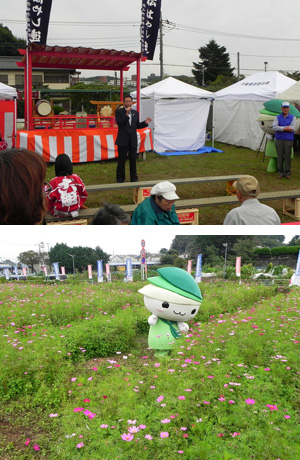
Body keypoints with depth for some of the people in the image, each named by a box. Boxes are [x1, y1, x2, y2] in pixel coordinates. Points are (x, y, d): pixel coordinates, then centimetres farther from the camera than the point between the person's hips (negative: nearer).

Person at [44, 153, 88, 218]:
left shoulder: (53, 182, -16)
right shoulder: (76, 178, -9)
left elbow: (48, 199, -9)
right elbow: (84, 194, 2)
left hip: (59, 214, -1)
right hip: (75, 210, 1)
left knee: (45, 188, 11)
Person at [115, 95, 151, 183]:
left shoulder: (135, 113, 12)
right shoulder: (119, 111, -1)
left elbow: (137, 125, 16)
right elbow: (119, 123, -14)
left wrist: (145, 122, 0)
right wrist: (127, 114, -21)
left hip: (133, 140, 4)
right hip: (123, 140, -4)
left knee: (133, 160, 7)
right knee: (121, 160, 2)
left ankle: (133, 178, 17)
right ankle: (120, 179, 12)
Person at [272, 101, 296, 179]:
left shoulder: (293, 117, 6)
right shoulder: (277, 117, 9)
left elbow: (292, 128, -8)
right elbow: (274, 127, -8)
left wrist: (280, 127, -9)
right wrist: (285, 128, -14)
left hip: (289, 140, -1)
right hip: (279, 140, 1)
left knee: (287, 156, -1)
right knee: (280, 156, 1)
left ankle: (287, 173, 7)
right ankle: (280, 172, 8)